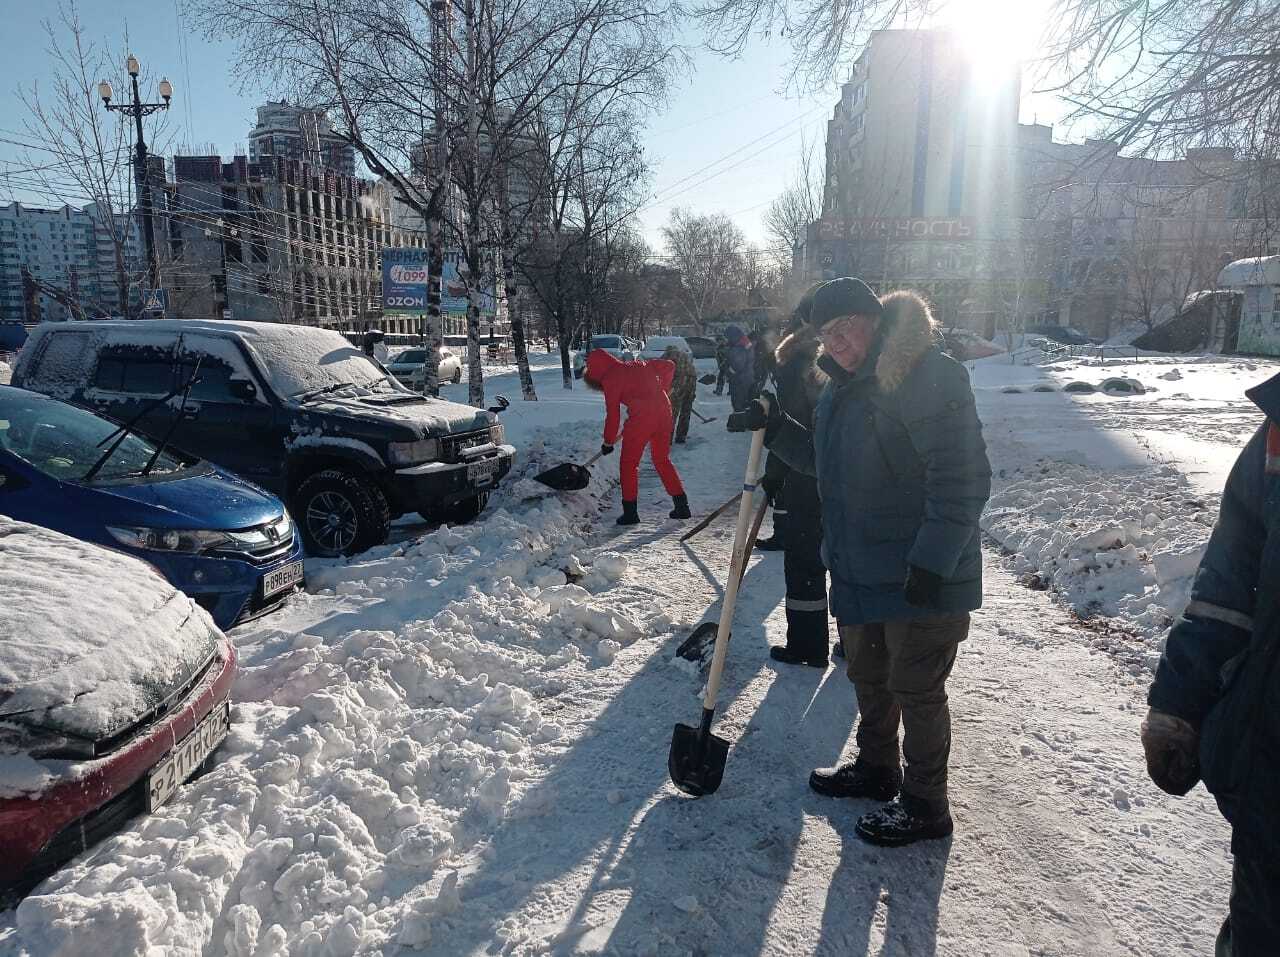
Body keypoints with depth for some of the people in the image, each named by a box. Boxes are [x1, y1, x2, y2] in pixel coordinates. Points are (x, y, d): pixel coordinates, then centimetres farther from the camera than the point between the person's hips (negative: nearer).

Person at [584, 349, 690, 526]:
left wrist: (608, 442, 10)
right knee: (662, 459, 20)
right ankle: (682, 505, 18)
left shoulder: (609, 379, 1)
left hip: (641, 415, -7)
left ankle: (630, 512, 7)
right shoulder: (637, 365, 20)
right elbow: (668, 366, 20)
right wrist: (660, 390, 24)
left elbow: (612, 414, 0)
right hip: (664, 408, 7)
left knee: (628, 463, 7)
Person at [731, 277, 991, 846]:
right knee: (867, 676, 23)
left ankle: (925, 806, 27)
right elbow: (823, 461, 20)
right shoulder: (845, 386, 10)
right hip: (859, 569, 9)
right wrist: (776, 427, 5)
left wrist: (932, 562, -25)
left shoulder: (929, 375, -20)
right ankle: (876, 768, 45)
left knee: (915, 690, 7)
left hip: (924, 578, -9)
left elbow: (963, 478, -24)